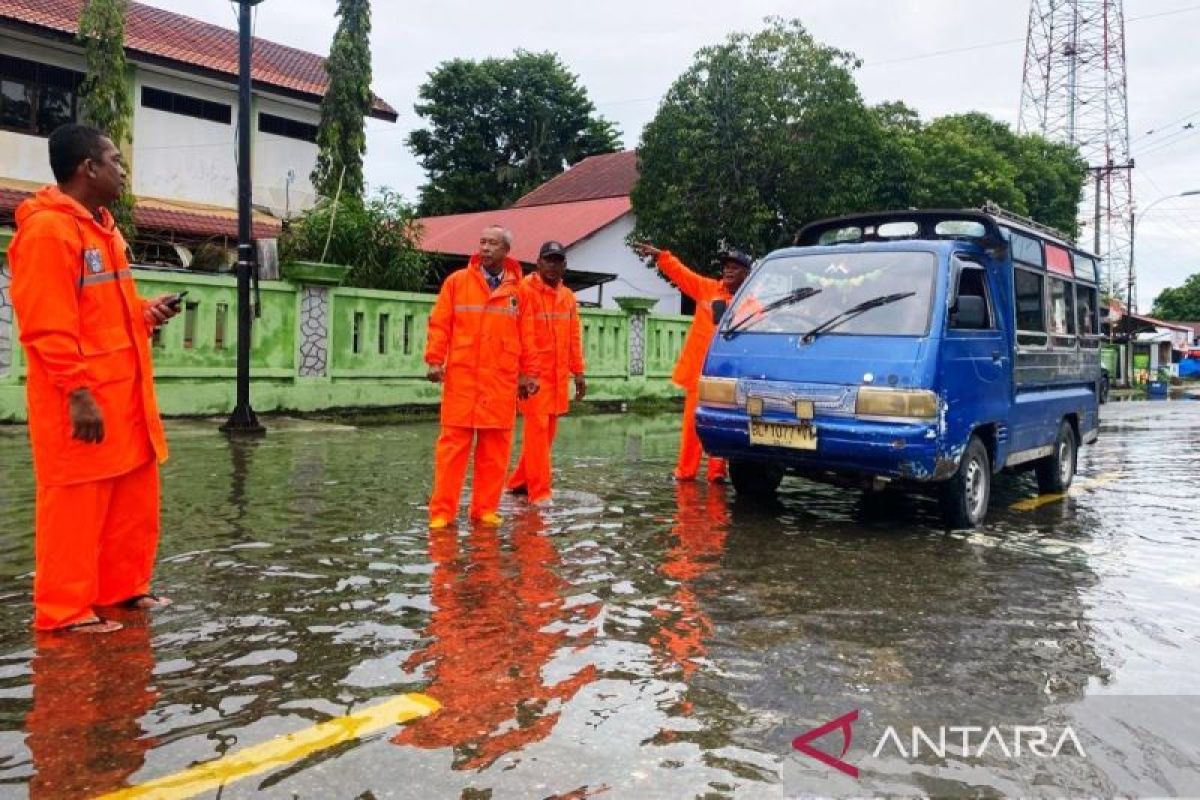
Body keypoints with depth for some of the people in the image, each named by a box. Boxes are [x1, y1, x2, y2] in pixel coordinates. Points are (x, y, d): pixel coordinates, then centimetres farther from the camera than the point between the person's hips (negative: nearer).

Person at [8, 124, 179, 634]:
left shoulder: (101, 226, 16)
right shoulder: (47, 228, -13)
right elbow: (47, 325, -19)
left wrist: (146, 313, 7)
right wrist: (78, 392, -23)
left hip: (123, 393, 10)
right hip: (80, 401, -9)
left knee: (134, 501, 14)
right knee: (75, 507, -1)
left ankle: (123, 588, 27)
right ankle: (64, 610, 10)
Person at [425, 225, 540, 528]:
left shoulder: (518, 289, 8)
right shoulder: (457, 281, 4)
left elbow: (526, 335, 11)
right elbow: (439, 324, 3)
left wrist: (528, 373, 11)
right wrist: (435, 360, -7)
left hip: (502, 380, 2)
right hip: (461, 377, -2)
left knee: (495, 448, 4)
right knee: (453, 443, 0)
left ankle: (486, 508, 15)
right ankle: (442, 511, 6)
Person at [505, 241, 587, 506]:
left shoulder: (568, 297, 13)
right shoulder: (524, 290, -7)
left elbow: (574, 337, 16)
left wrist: (578, 372, 12)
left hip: (558, 375, 7)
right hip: (533, 373, -7)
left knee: (548, 430, 10)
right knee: (537, 428, -8)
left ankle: (520, 481, 23)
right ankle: (539, 490, -2)